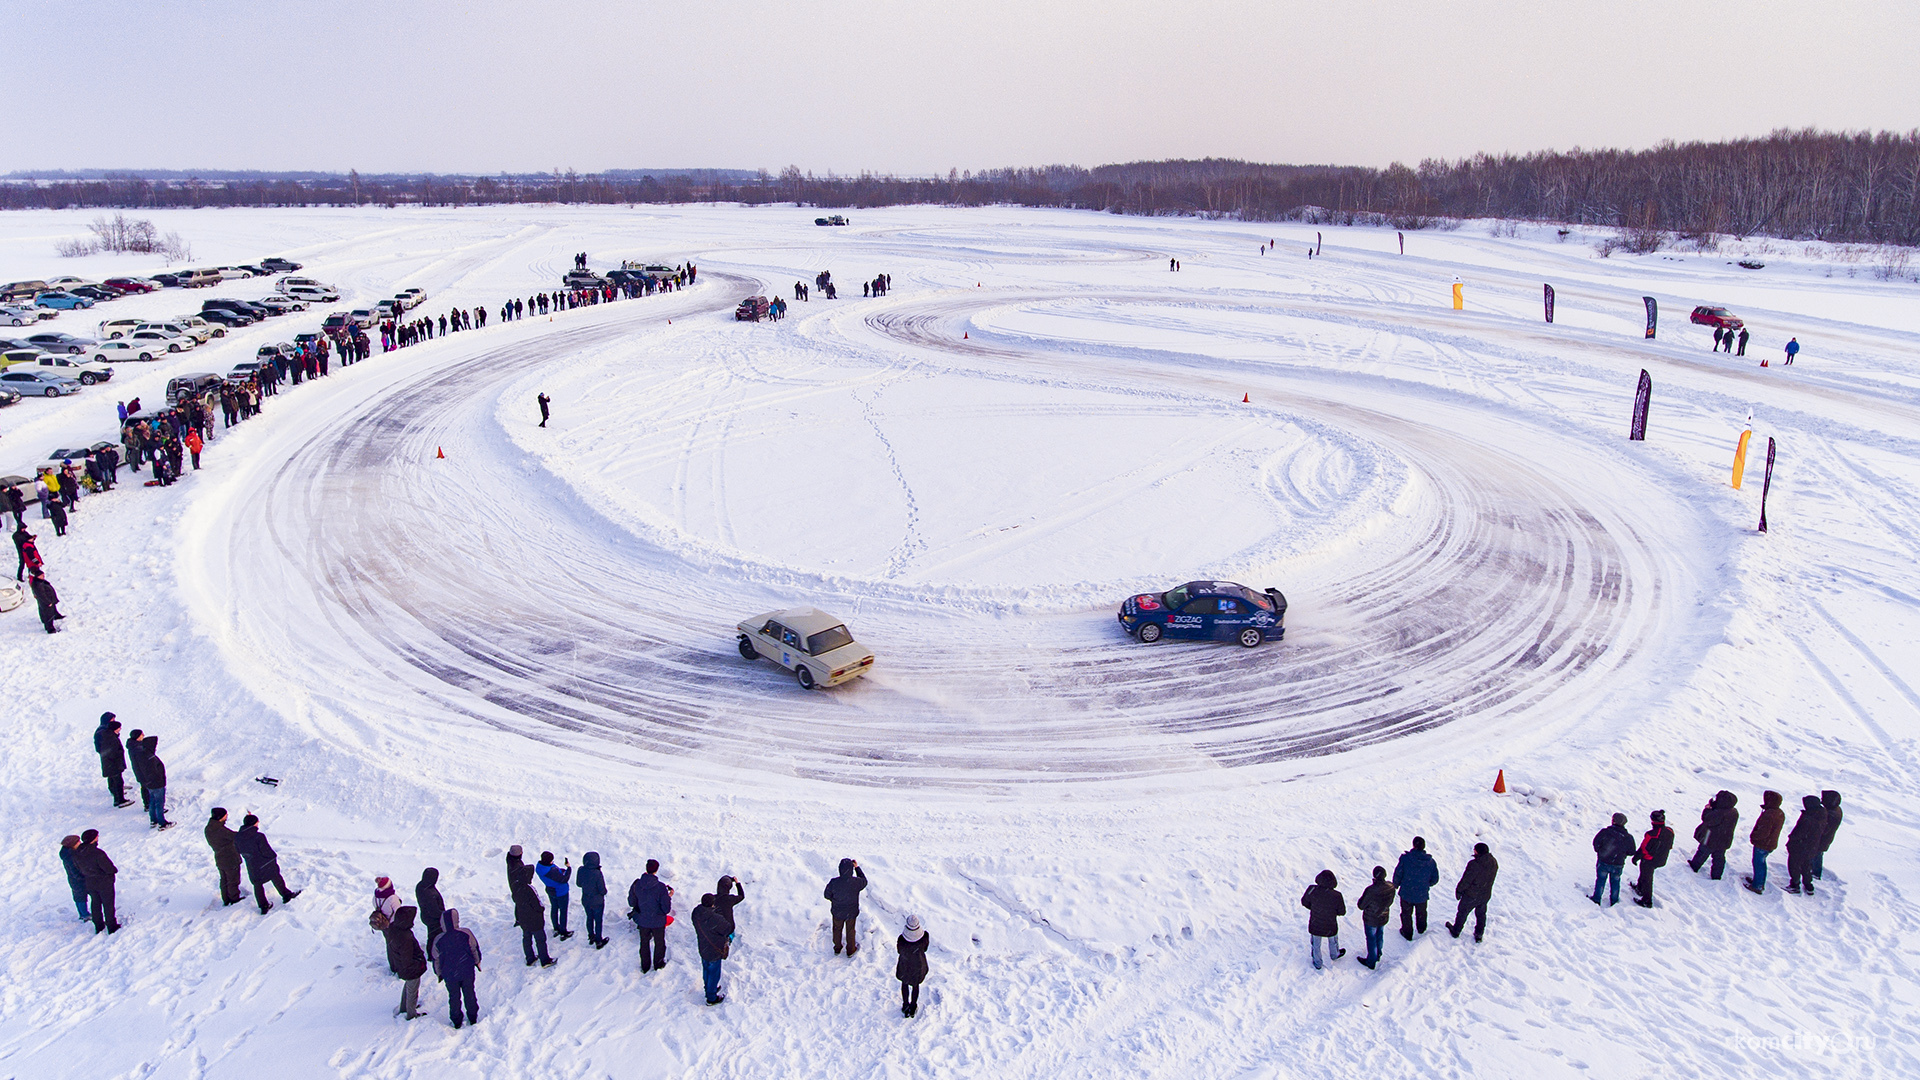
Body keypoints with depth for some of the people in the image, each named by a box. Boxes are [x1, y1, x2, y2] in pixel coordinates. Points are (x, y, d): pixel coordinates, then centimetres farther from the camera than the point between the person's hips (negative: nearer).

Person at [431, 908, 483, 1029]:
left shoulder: (438, 940, -20)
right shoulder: (466, 933, -21)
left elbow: (436, 959, -6)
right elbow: (475, 949, -7)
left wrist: (439, 973, 11)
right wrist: (477, 962, 12)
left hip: (449, 975, 0)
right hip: (467, 972, 0)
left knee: (454, 997, 19)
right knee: (469, 994, 19)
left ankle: (457, 1022, 32)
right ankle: (473, 1018, 33)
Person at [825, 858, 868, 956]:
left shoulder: (833, 883, -29)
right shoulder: (856, 882, -30)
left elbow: (827, 895, -11)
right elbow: (864, 881, -5)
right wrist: (857, 867, -3)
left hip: (837, 912, 0)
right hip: (852, 913, 0)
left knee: (837, 929, 27)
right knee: (850, 931, 25)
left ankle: (837, 948, 49)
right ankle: (850, 950, 45)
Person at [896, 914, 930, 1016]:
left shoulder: (901, 940, -37)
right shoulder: (925, 937, -33)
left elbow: (900, 951, -14)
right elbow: (925, 948, -12)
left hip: (904, 965, -1)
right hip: (918, 965, 1)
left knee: (904, 984, 29)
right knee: (915, 985, 28)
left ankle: (905, 1006, 48)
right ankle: (913, 1007, 49)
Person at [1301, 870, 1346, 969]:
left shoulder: (1312, 890, -26)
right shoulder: (1337, 896, -29)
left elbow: (1304, 902, -8)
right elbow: (1342, 912, -13)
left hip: (1315, 926, 0)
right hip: (1330, 927, 0)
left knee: (1315, 944, 26)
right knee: (1333, 941, 32)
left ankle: (1317, 963, 46)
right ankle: (1334, 955, 60)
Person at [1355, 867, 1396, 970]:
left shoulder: (1371, 890, -38)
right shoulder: (1391, 887, -21)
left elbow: (1361, 906, -24)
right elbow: (1390, 902, -1)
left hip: (1371, 920, -5)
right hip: (1383, 918, 5)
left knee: (1371, 939, 17)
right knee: (1380, 936, 29)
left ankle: (1371, 962, 36)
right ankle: (1378, 955, 53)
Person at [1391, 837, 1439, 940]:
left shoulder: (1405, 858, -23)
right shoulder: (1430, 861, -16)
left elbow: (1397, 875, -15)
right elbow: (1435, 879, -5)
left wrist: (1395, 885, 6)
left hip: (1406, 893, -2)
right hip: (1422, 894, 2)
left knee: (1406, 913, 22)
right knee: (1421, 912, 30)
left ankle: (1407, 933, 39)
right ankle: (1422, 928, 54)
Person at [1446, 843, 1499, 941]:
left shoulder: (1474, 864, -31)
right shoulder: (1494, 863, -9)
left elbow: (1466, 880, -22)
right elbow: (1491, 878, 5)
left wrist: (1459, 890, -8)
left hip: (1471, 896, -5)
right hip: (1486, 895, 5)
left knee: (1462, 912, 16)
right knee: (1481, 914, 24)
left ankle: (1456, 931, 33)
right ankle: (1479, 935, 36)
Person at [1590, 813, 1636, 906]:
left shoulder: (1605, 832, -21)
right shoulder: (1628, 838, -12)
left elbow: (1596, 843, -11)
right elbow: (1631, 852, -1)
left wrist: (1599, 851, 9)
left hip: (1603, 862, -2)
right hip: (1618, 864, 2)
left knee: (1601, 880, 15)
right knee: (1615, 881, 21)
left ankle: (1596, 899, 24)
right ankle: (1614, 900, 33)